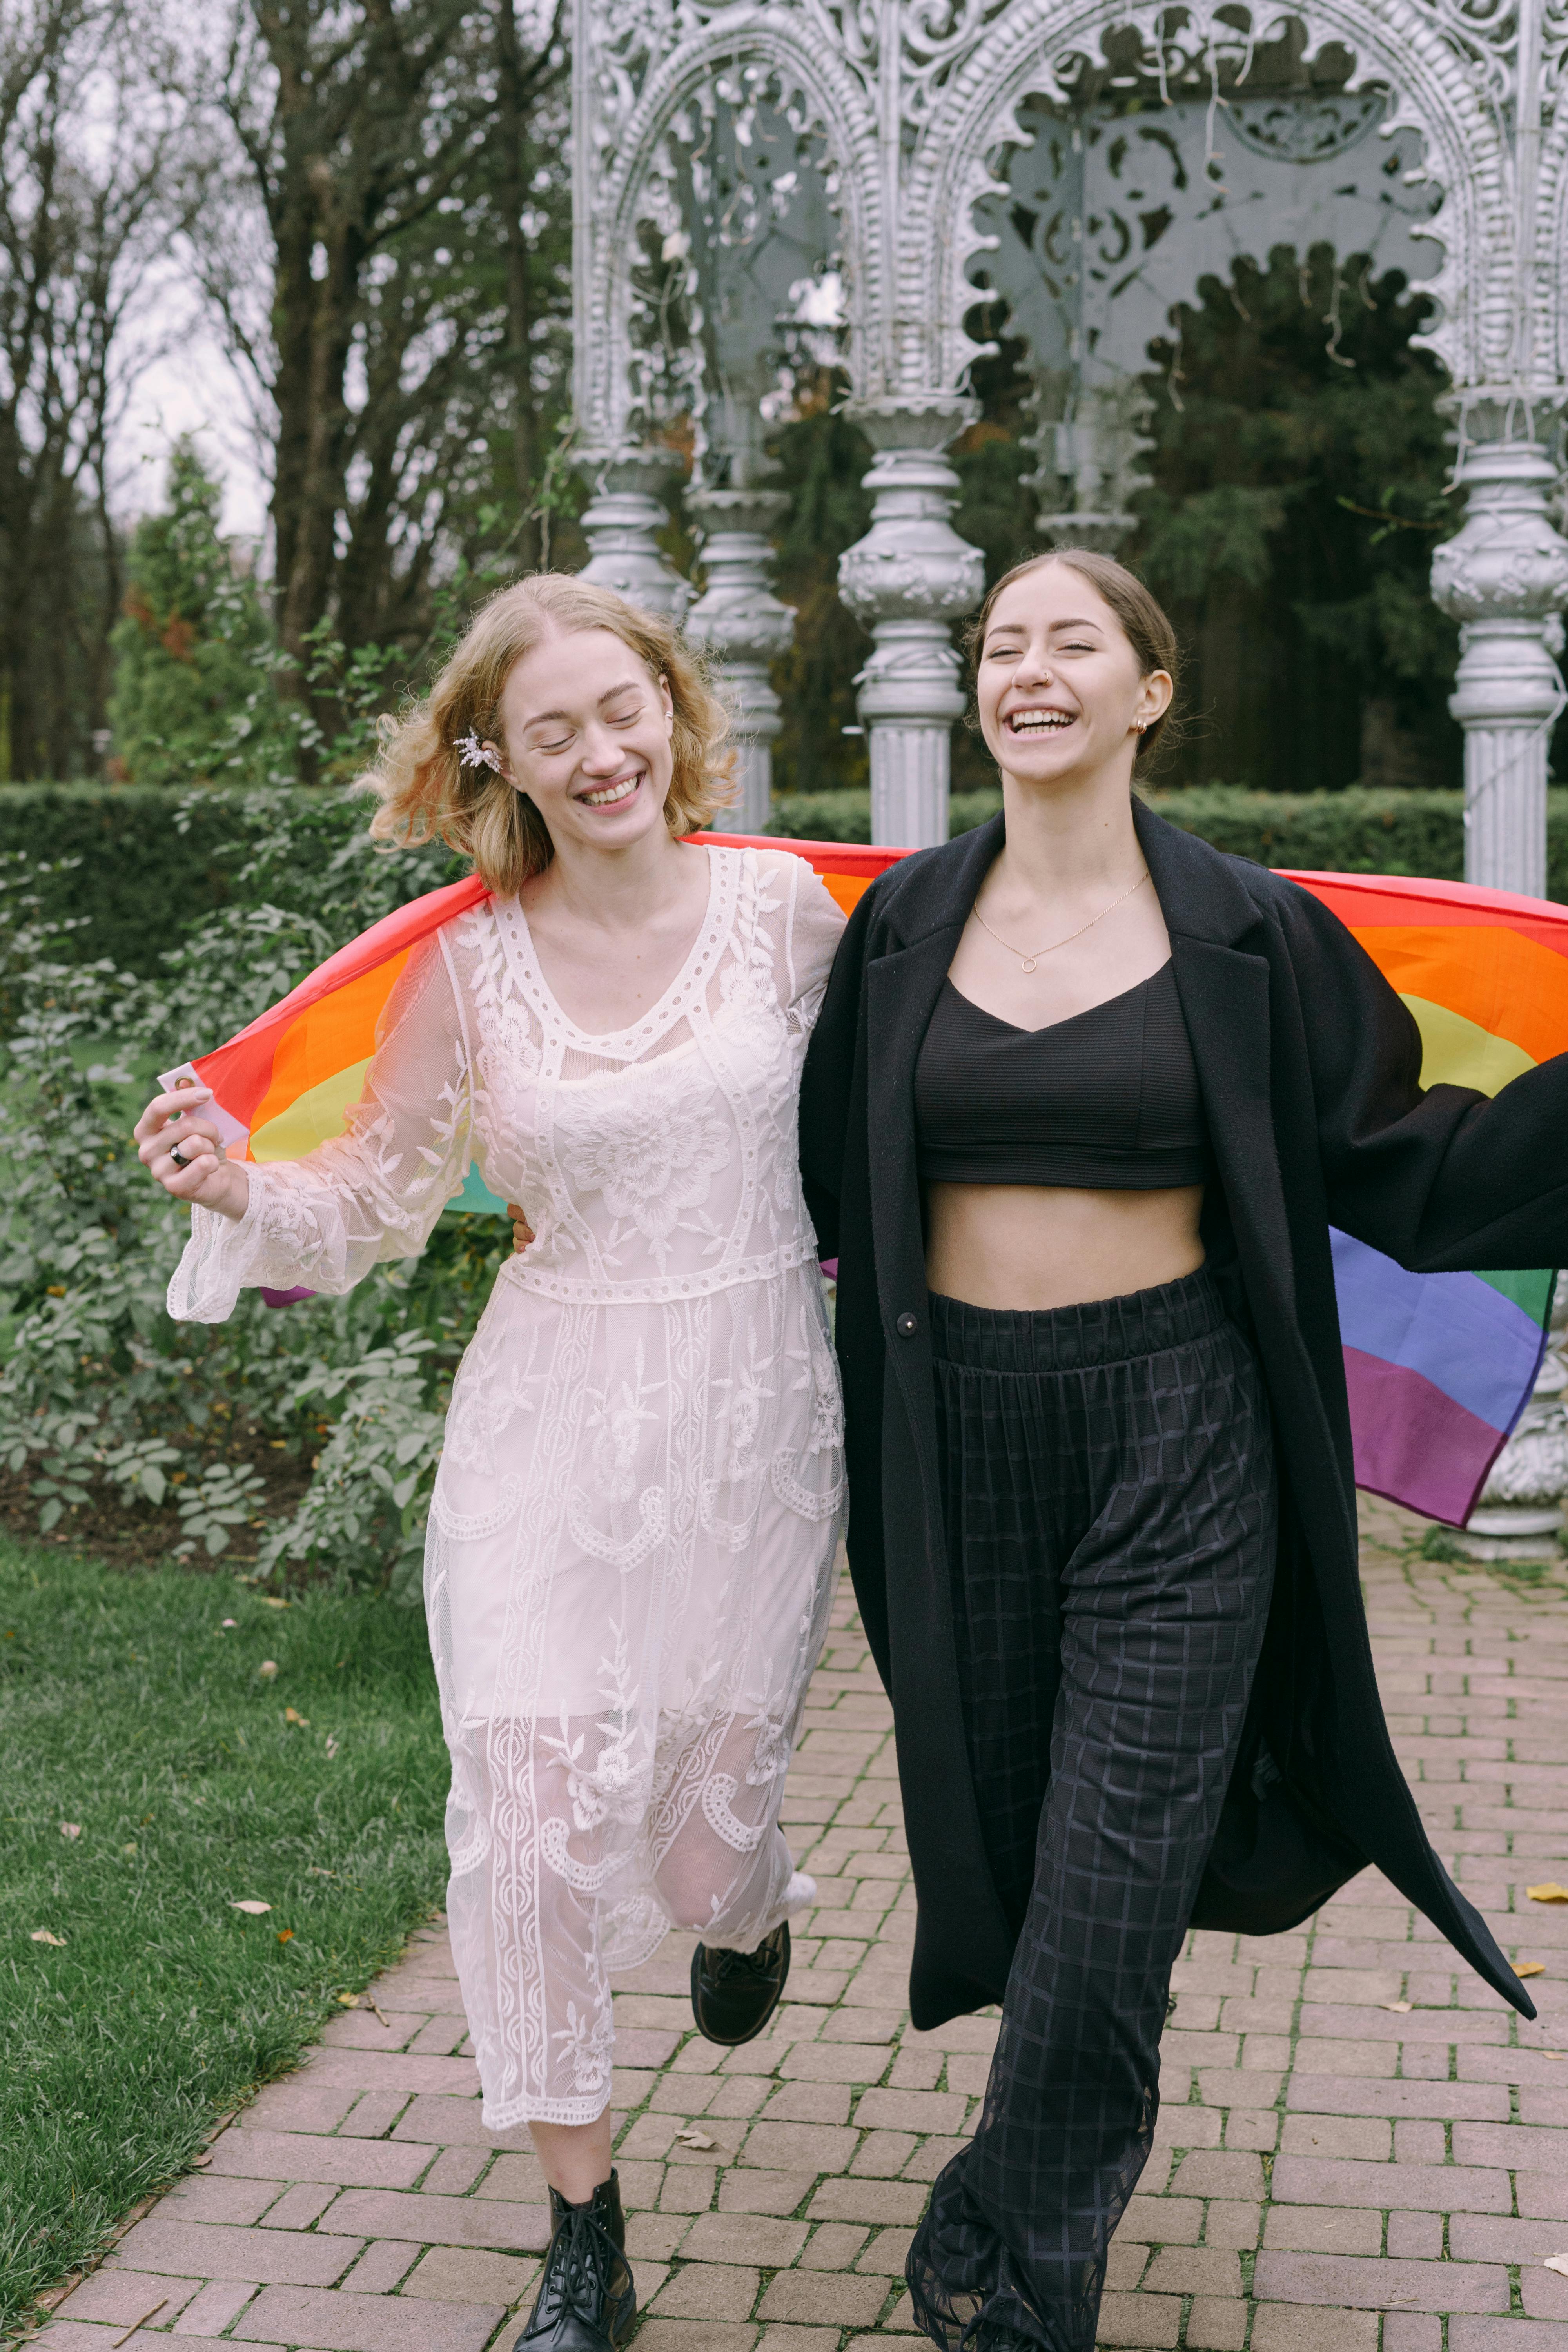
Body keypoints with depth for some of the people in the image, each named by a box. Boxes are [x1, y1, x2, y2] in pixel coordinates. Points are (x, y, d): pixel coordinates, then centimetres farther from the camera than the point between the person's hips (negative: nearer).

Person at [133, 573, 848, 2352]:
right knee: (536, 1811, -7)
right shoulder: (470, 964, -4)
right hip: (552, 1421, 0)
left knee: (703, 1813, 6)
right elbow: (380, 1203, 1)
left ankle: (746, 1907, 48)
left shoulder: (781, 904, -2)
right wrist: (240, 1192, -16)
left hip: (756, 1417, 1)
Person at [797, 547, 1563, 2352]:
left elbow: (1408, 1175, 1)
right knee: (988, 1827, 12)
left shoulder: (1250, 935, -2)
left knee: (1111, 1882, -3)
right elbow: (817, 1181, 8)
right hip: (961, 1427, 2)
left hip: (1176, 1432, -2)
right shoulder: (902, 929, 4)